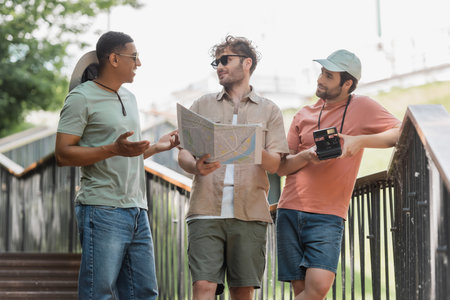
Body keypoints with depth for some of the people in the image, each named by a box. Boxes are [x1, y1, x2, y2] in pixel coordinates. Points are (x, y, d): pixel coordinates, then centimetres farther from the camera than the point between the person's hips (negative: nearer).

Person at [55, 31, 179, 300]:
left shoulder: (129, 98, 21)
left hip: (137, 211, 8)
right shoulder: (82, 98, -4)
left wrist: (157, 147, 15)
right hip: (103, 211, -8)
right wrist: (115, 149, -21)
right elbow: (63, 154, -12)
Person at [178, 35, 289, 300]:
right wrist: (196, 167, -12)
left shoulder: (269, 110, 14)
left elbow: (275, 164, 5)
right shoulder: (203, 105, 18)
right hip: (206, 210, 0)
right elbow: (183, 153, 12)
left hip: (250, 212, 0)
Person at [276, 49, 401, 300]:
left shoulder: (361, 107, 3)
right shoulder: (304, 115, 13)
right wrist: (306, 156, -10)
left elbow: (402, 133, -8)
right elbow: (281, 167, 11)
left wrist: (360, 141, -19)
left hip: (328, 215, -3)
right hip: (290, 210, 4)